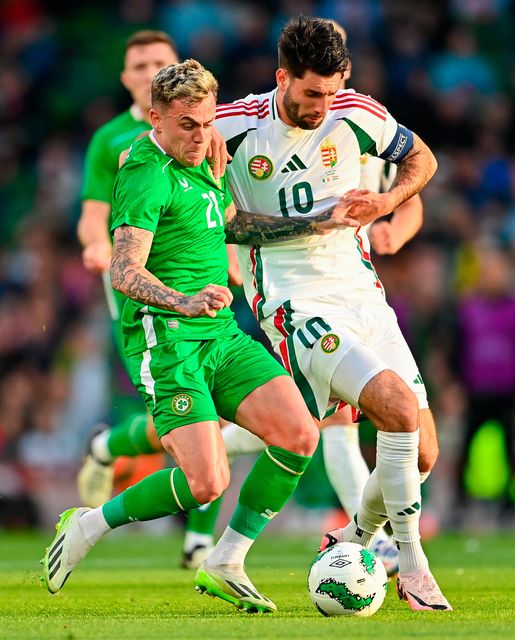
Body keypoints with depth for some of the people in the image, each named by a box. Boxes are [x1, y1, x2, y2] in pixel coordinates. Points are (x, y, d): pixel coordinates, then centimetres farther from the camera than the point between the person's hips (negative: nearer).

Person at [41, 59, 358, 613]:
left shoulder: (197, 163, 16)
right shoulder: (146, 176, -13)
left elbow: (234, 225, 28)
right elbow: (125, 271, -23)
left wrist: (318, 224, 22)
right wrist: (185, 301, -39)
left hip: (220, 336, 9)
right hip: (165, 341, -9)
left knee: (299, 436, -8)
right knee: (206, 482, -17)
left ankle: (226, 563, 3)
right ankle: (88, 527, 5)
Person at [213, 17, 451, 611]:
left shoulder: (356, 114, -1)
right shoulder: (236, 125, -9)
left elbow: (421, 158, 17)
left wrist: (385, 201, -1)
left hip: (363, 295, 5)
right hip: (297, 308, -5)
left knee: (421, 453, 3)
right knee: (400, 408, -26)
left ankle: (354, 541, 30)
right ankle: (411, 567, -16)